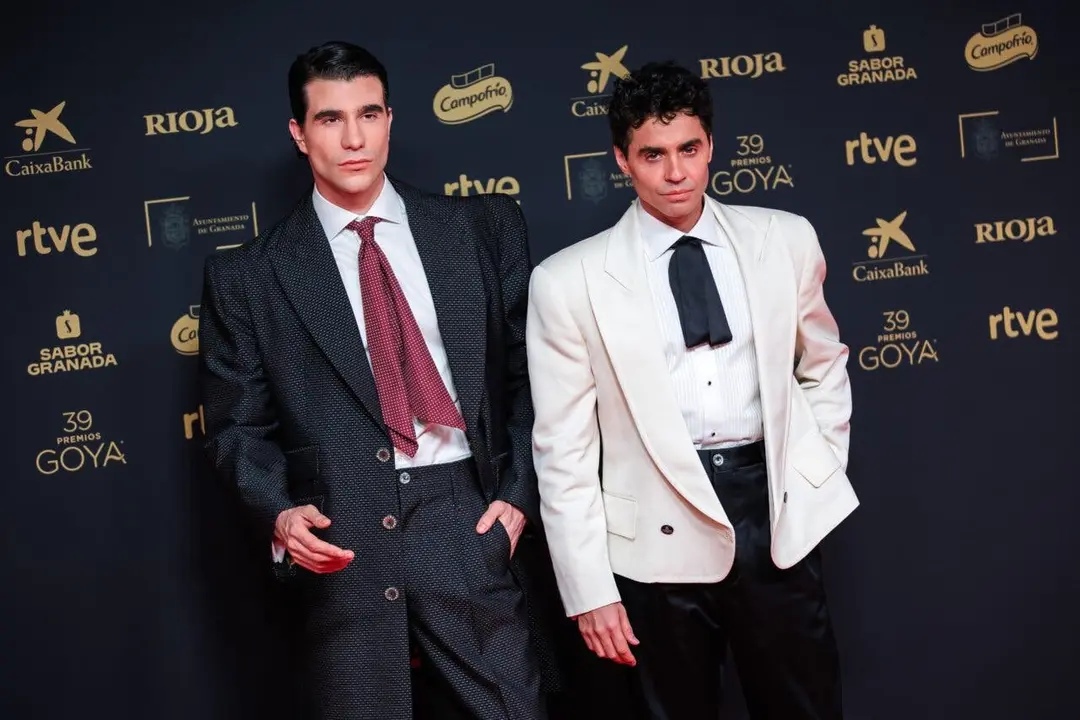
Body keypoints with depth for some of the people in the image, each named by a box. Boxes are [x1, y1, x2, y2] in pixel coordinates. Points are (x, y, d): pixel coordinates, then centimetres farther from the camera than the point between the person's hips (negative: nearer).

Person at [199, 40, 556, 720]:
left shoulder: (485, 227, 7)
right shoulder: (246, 277, 5)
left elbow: (530, 370, 8)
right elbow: (239, 426, 8)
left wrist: (519, 493, -1)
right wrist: (280, 512, -8)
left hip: (467, 520, 1)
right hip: (342, 544, 0)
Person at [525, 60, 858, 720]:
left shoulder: (786, 239, 3)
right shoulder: (569, 280, -5)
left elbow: (824, 366, 18)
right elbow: (564, 448, -3)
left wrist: (820, 479, 8)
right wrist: (589, 588, -5)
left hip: (779, 515, 2)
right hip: (660, 536, -2)